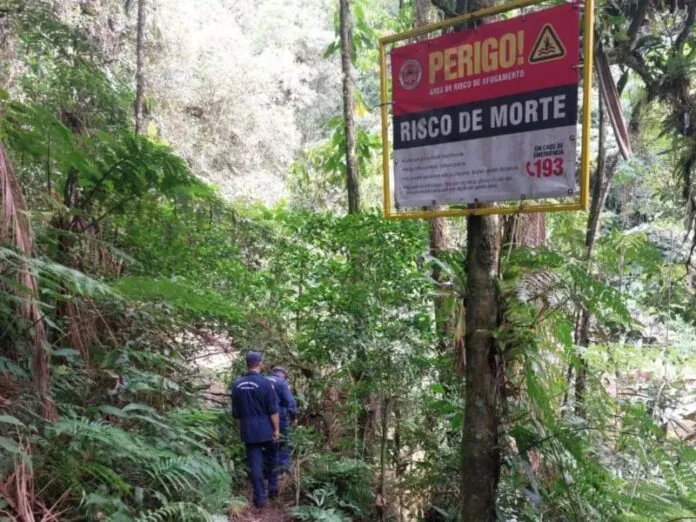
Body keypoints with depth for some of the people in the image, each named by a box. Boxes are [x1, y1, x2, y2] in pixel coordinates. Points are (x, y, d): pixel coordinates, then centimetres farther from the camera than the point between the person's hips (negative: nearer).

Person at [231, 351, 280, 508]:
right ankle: (273, 488, 25)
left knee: (254, 463, 6)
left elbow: (235, 412, 10)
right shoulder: (265, 383, -14)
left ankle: (260, 497, 6)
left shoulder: (237, 385, 1)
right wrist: (277, 429, -5)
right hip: (266, 430, -3)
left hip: (248, 431, 3)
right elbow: (273, 410, -13)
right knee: (270, 459, 19)